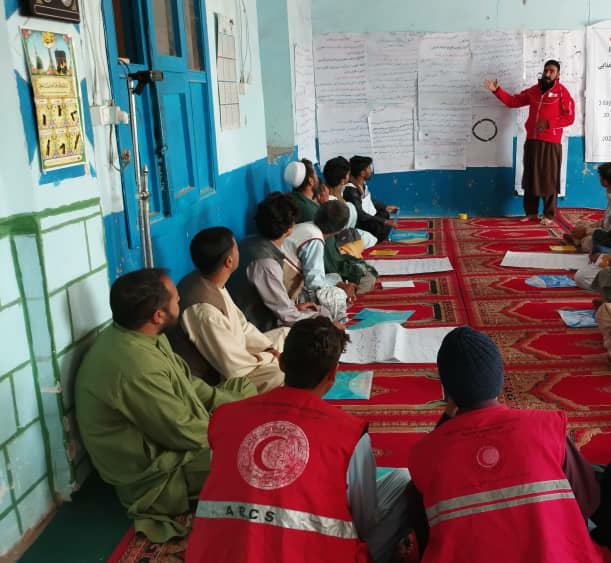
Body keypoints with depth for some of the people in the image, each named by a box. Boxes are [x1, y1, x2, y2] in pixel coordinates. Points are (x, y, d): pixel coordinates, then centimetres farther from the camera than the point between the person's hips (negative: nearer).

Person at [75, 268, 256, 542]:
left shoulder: (137, 334, -6)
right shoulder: (137, 369, -36)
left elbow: (184, 378, 8)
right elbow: (186, 433, -26)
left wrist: (227, 403, 0)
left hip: (166, 427, 10)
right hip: (150, 472, -9)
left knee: (243, 387, 10)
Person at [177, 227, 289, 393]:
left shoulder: (210, 283, -7)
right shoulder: (205, 311, -35)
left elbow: (241, 325, 7)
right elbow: (234, 368, -28)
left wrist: (270, 349, -2)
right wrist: (273, 358, -12)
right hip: (222, 379, -9)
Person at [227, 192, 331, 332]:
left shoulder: (251, 242, -3)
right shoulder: (265, 263, -29)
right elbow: (288, 317, -22)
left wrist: (293, 305, 4)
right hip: (262, 329, -8)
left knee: (321, 311, 12)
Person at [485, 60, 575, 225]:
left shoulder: (562, 92, -3)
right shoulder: (533, 91, 13)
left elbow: (569, 117, -7)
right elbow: (513, 101, 16)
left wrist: (548, 123, -18)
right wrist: (497, 90, 3)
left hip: (551, 142, -5)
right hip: (532, 141, 5)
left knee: (549, 179, -2)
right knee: (530, 177, 7)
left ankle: (549, 215, 5)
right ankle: (531, 212, 17)